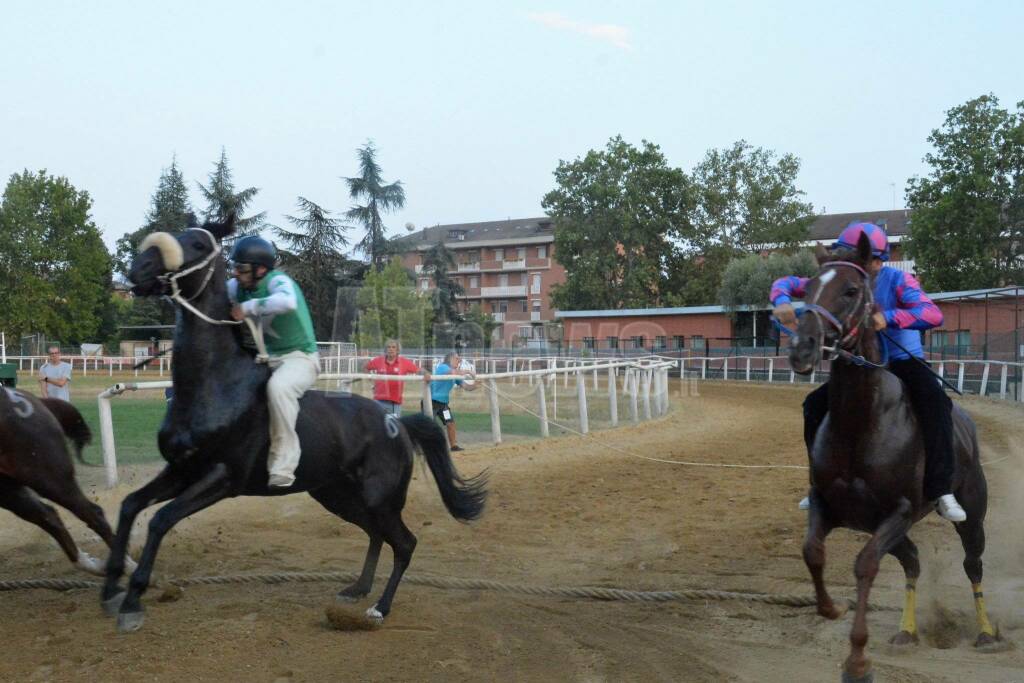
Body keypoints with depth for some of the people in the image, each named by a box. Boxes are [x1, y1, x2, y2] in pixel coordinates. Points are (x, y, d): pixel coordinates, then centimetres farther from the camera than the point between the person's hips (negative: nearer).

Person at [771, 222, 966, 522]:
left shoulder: (898, 281, -20)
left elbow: (933, 315, -35)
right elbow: (787, 283, -6)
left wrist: (888, 317, -51)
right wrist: (782, 301, -31)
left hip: (904, 361, -4)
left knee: (934, 402, -32)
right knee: (815, 405, -9)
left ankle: (941, 490, -27)